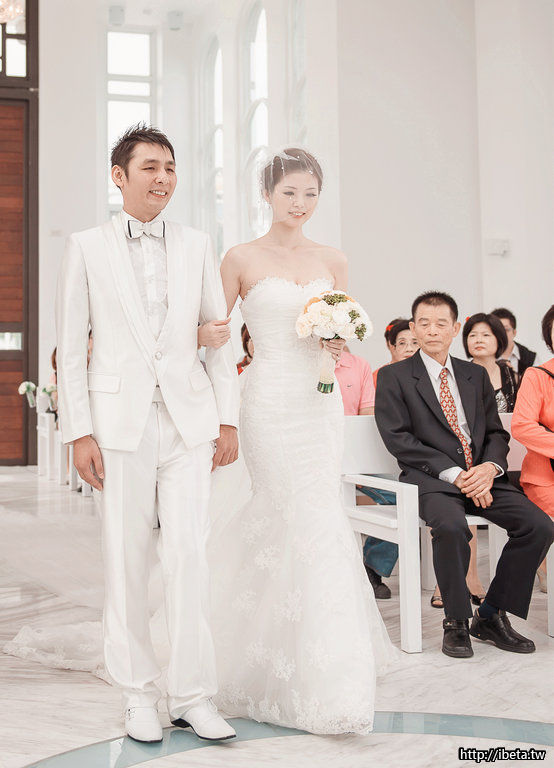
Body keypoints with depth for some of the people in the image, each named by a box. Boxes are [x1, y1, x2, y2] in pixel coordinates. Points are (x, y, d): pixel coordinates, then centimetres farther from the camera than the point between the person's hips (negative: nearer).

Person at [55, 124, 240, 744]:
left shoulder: (197, 248, 11)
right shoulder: (86, 247, 5)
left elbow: (219, 337, 11)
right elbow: (70, 345, 2)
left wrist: (228, 419, 5)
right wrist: (79, 432, -5)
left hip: (189, 421, 2)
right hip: (119, 422, -1)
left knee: (189, 554, -2)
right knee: (126, 561, 5)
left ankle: (192, 694, 10)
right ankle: (138, 694, 19)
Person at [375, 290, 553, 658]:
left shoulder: (476, 375, 19)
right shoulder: (394, 376, 4)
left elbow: (496, 432, 15)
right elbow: (398, 438, -6)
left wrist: (490, 467, -9)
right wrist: (453, 473, -15)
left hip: (481, 477, 5)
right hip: (430, 480, -4)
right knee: (452, 526, -36)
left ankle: (491, 615, -1)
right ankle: (456, 622, -12)